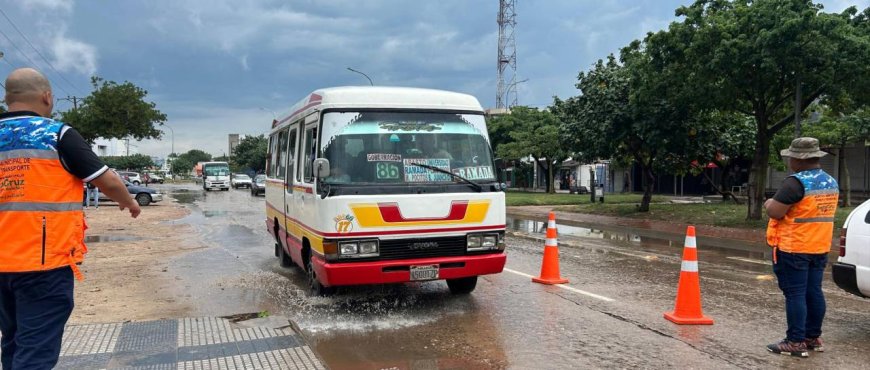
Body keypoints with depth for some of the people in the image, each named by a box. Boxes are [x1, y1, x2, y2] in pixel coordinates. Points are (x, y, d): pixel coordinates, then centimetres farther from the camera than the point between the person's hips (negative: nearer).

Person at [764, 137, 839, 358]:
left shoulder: (796, 182, -19)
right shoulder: (831, 183, 10)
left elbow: (775, 212, -21)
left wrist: (769, 204, 0)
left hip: (793, 249, -8)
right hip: (820, 248, 8)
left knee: (795, 294, -3)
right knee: (813, 292, 14)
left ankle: (796, 342, 0)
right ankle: (813, 337, 24)